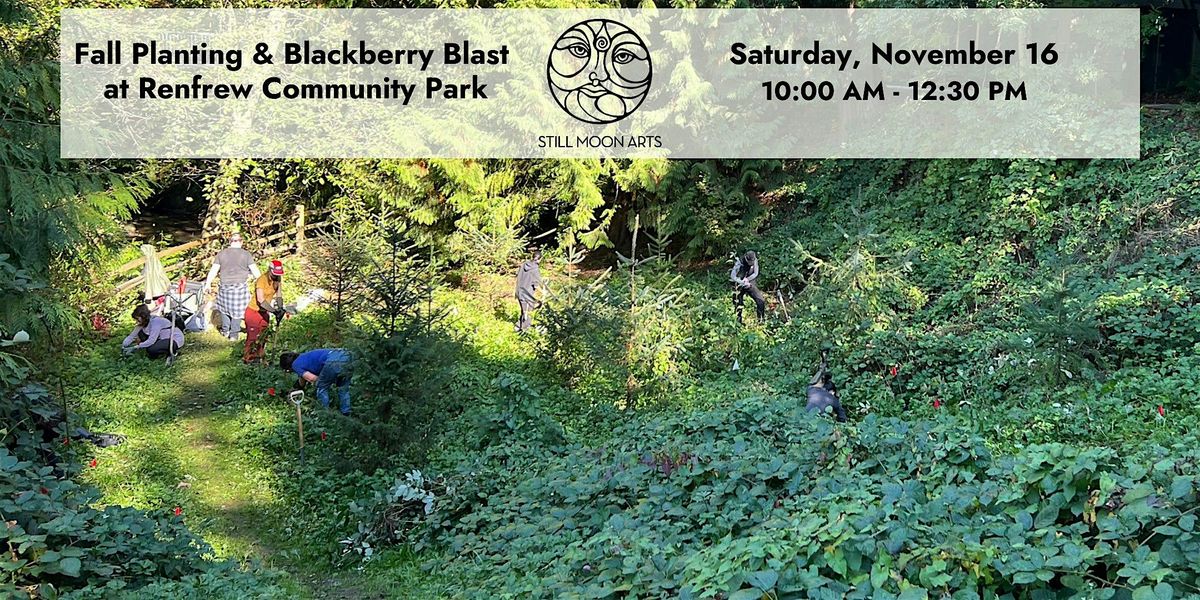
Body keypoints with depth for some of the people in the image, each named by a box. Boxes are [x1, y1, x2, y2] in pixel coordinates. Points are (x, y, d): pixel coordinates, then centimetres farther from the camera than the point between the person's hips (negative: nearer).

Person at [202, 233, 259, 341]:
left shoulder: (221, 254, 1)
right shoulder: (246, 254, -4)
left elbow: (213, 271, 3)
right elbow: (255, 272, -5)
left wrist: (207, 284, 11)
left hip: (225, 286, 2)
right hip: (240, 287, -2)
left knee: (224, 307, 22)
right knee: (237, 310, 9)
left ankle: (225, 330, 28)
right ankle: (234, 333, 12)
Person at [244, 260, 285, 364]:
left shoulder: (277, 279, -4)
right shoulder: (262, 280, -25)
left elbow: (279, 295, -4)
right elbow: (261, 300, -33)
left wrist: (280, 309, -20)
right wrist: (274, 311, -38)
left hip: (264, 312, 7)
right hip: (253, 311, -7)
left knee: (263, 337, 12)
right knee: (253, 337, -2)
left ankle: (258, 357, 27)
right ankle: (247, 358, 13)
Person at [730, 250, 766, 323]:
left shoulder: (755, 261, -12)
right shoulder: (739, 263, -23)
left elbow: (755, 273, -6)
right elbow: (732, 276, -24)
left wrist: (747, 279, -21)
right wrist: (743, 283, -31)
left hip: (751, 284, 3)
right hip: (740, 285, -3)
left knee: (761, 301, -9)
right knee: (739, 305, 2)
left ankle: (761, 319, 4)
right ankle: (739, 322, 20)